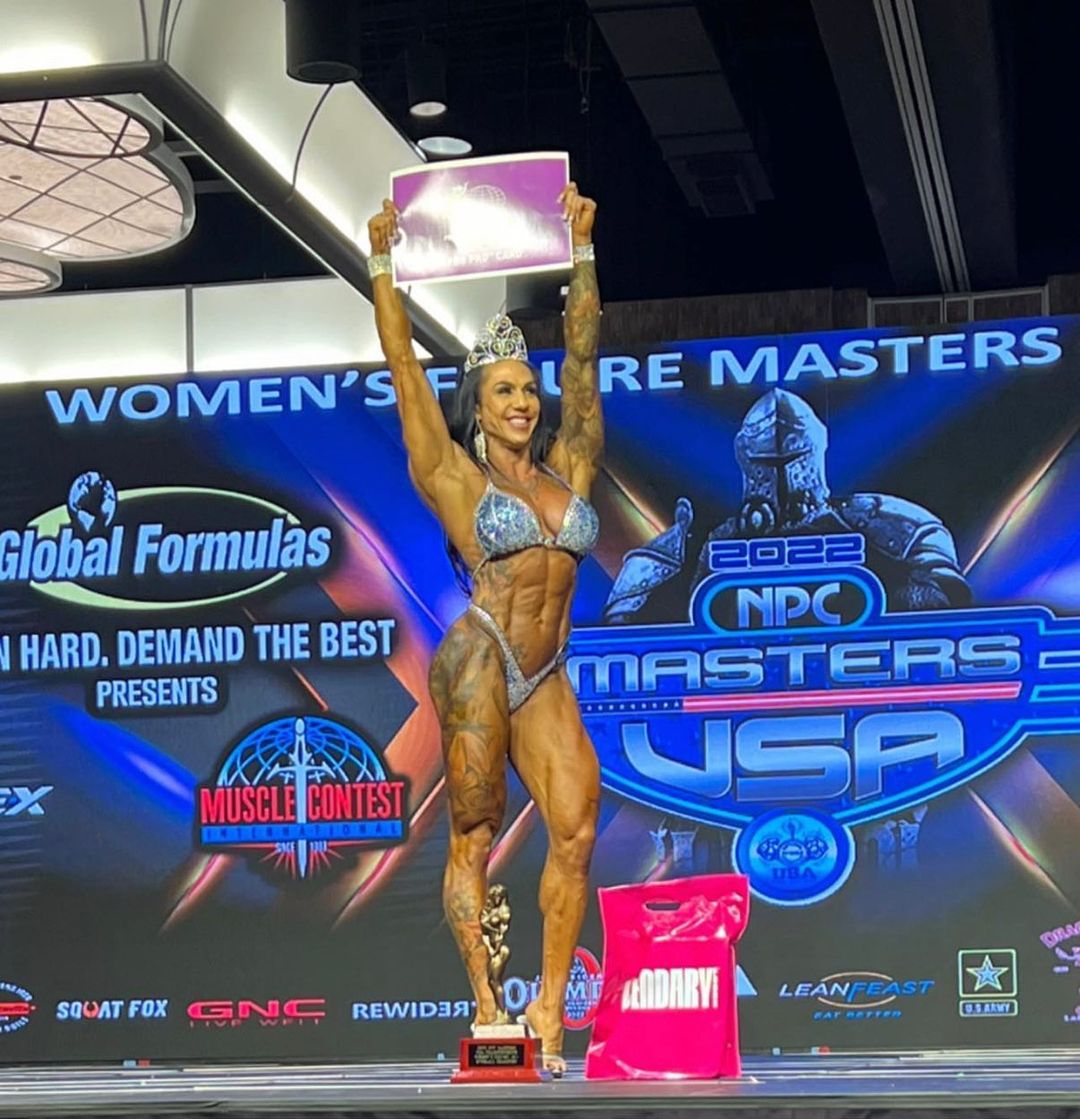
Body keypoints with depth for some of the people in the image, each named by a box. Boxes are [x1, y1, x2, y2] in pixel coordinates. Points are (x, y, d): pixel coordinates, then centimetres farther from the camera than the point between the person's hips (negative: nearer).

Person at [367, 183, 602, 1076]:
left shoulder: (568, 469, 14)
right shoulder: (455, 478, 5)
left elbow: (583, 358, 15)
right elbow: (404, 368, 5)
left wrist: (582, 250, 17)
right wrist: (383, 266, 7)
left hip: (546, 679, 4)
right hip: (480, 659, -4)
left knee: (577, 829, -10)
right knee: (475, 832, -2)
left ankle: (550, 1007, -4)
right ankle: (487, 1006, 1)